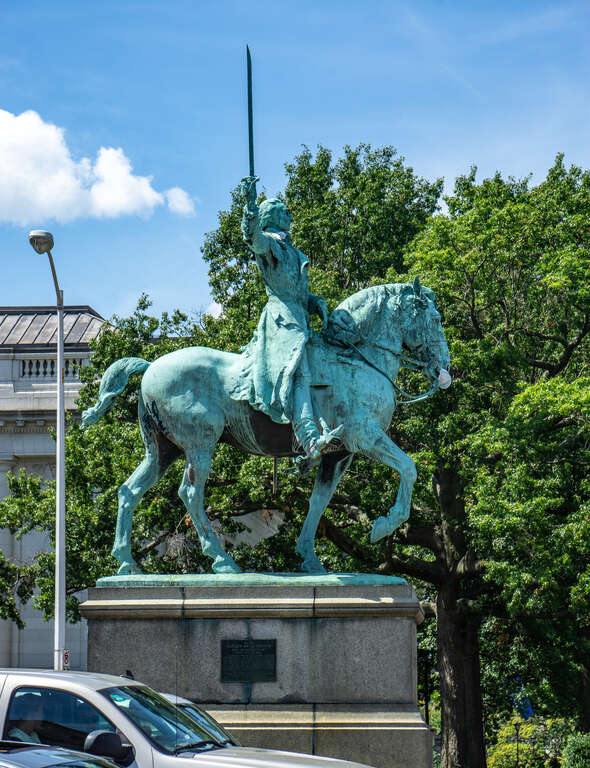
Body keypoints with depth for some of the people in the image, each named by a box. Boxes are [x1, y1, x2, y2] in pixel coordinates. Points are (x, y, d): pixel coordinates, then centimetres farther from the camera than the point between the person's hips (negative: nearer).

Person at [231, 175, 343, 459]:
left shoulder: (291, 251, 30)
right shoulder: (268, 241, 3)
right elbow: (251, 236, -21)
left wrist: (318, 303, 11)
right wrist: (250, 203, -37)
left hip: (299, 319, 10)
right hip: (282, 317, -10)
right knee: (297, 373, -25)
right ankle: (311, 440, -41)